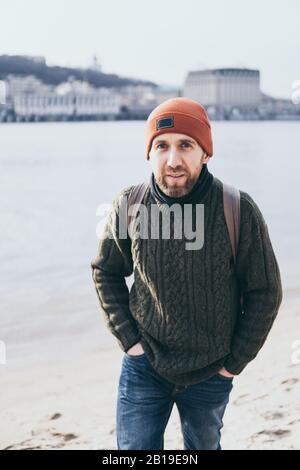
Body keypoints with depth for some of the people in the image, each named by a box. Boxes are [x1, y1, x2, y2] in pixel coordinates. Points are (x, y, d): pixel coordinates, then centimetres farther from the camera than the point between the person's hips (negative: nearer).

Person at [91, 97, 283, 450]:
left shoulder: (239, 210, -17)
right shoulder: (128, 205, -11)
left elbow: (265, 292, -7)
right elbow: (105, 272, 5)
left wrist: (235, 361, -4)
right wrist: (128, 338, -2)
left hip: (210, 374, 0)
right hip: (143, 366, 0)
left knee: (205, 447, 21)